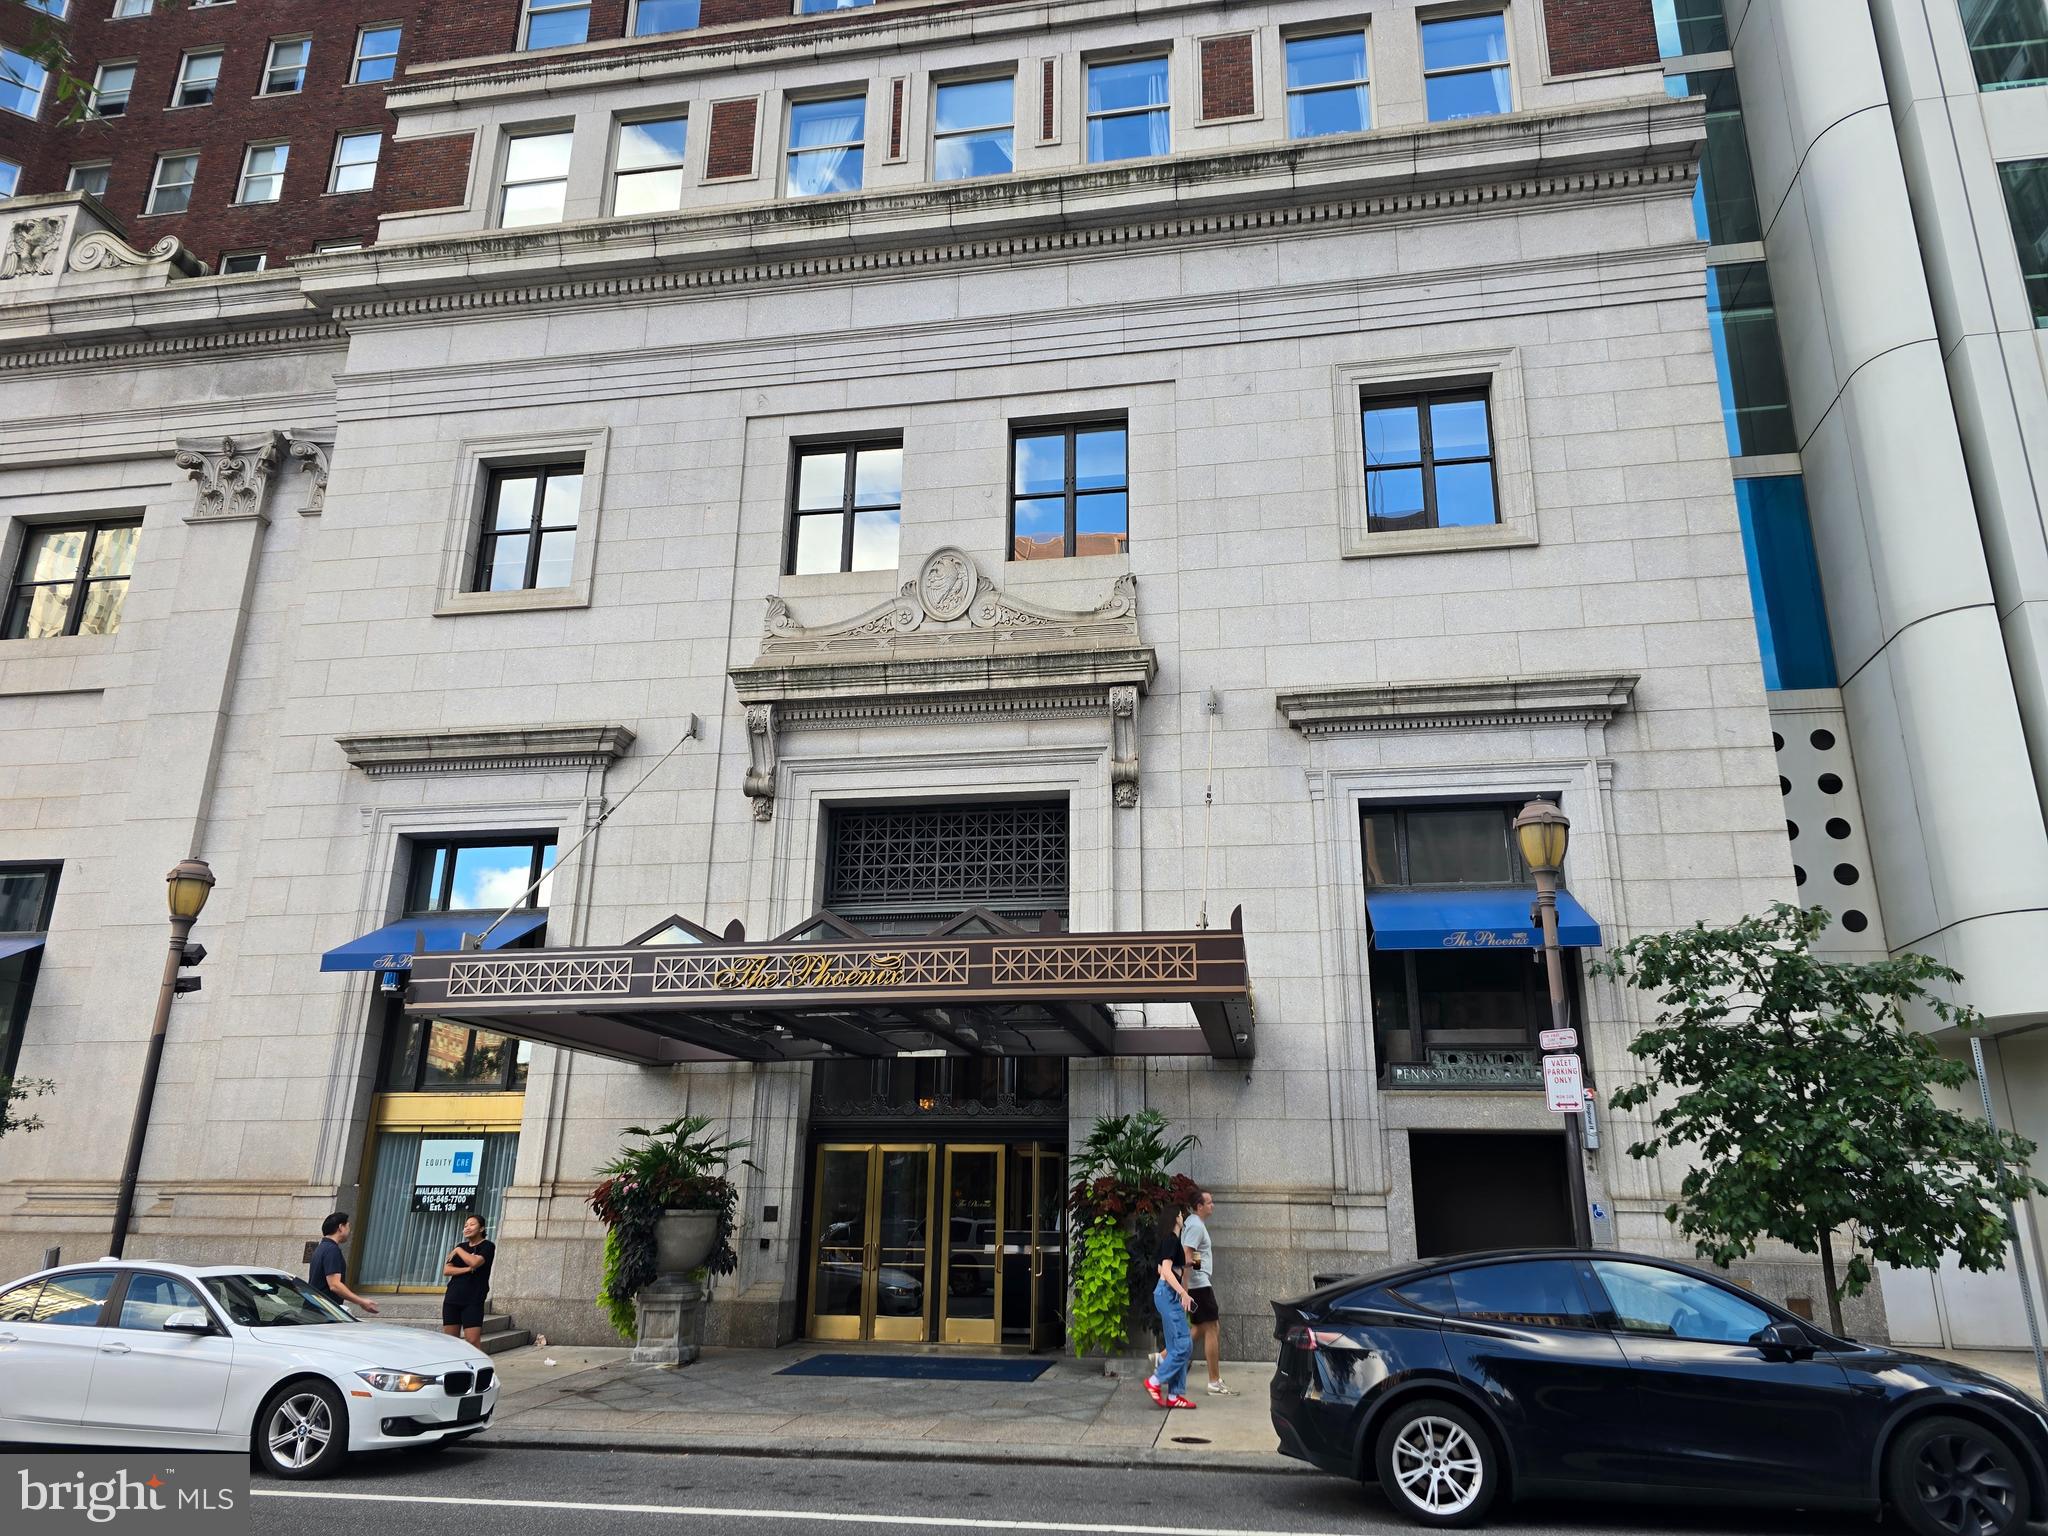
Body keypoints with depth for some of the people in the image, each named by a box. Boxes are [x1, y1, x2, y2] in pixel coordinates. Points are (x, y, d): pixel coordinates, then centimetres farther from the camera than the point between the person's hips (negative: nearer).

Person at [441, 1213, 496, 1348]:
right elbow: (446, 1270, 6)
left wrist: (458, 1250, -3)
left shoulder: (487, 1246, 1)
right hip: (452, 1299, 6)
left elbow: (475, 1262, -18)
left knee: (473, 1341, -12)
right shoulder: (461, 1246, 17)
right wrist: (467, 1269, -9)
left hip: (473, 1301, -5)